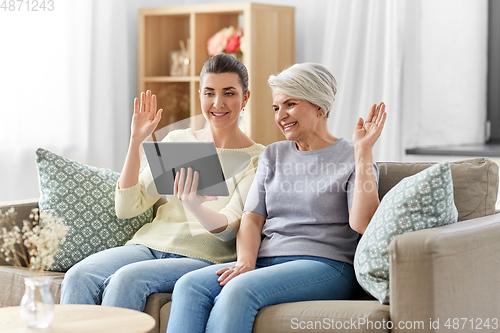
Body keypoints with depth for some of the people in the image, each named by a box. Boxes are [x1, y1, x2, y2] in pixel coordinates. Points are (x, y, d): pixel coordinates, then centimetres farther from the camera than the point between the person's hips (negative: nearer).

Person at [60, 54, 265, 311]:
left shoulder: (257, 159, 3)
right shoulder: (177, 141, 15)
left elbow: (229, 228, -11)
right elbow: (126, 208, 9)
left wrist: (193, 205, -33)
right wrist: (136, 142, -1)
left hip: (204, 258, -4)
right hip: (150, 244, 4)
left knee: (127, 278, -33)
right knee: (79, 276, -25)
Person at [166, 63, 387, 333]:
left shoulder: (350, 158, 6)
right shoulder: (272, 155, 23)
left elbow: (362, 224, -11)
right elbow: (252, 217, 12)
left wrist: (363, 151, -14)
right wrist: (246, 261, -9)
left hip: (323, 267, -5)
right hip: (266, 261, 5)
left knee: (241, 289, -33)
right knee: (190, 285, -23)